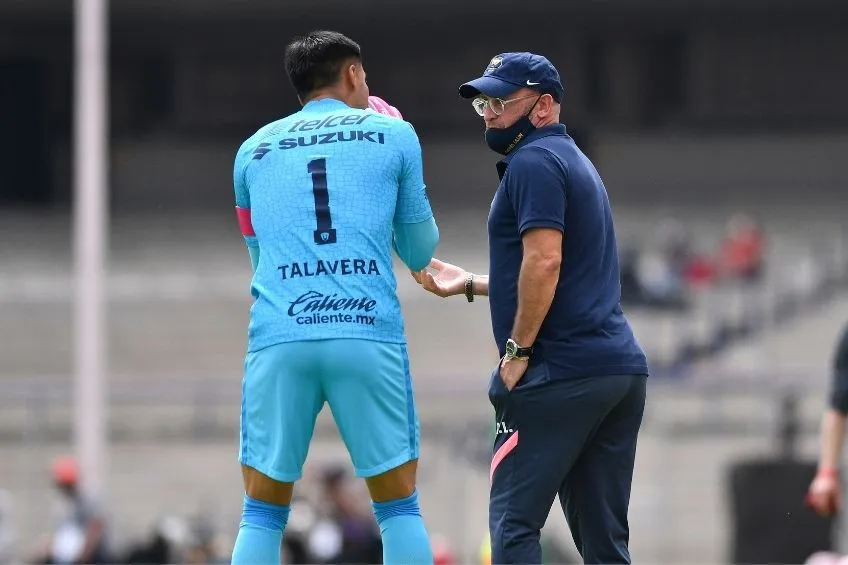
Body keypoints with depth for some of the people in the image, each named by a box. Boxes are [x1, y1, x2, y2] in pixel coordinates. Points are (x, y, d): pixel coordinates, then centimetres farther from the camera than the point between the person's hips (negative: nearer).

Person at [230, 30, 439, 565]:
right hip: (370, 337, -1)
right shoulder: (393, 135, 12)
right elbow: (420, 252, 20)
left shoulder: (255, 149, 18)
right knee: (400, 506, 8)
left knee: (263, 513, 7)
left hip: (278, 340, 1)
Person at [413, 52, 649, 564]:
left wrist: (517, 351, -12)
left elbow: (544, 261, -18)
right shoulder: (576, 162, 24)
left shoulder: (533, 162, -6)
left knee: (514, 522, -9)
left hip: (560, 376, -9)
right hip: (621, 368, 9)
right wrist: (470, 284, 30)